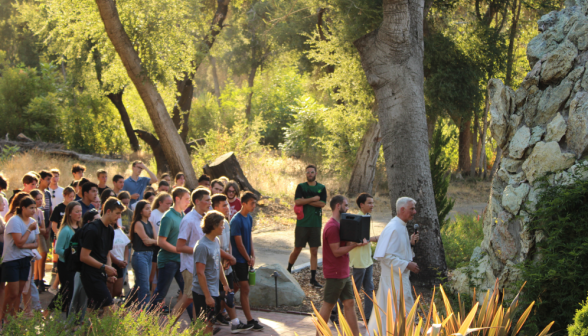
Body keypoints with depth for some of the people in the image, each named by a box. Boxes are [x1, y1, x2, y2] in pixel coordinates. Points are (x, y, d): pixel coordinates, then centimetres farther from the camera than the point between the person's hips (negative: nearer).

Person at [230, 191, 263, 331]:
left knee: (238, 287, 13)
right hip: (239, 259, -8)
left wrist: (253, 256, 4)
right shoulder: (236, 221, -18)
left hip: (247, 259, 8)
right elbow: (239, 244, -16)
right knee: (245, 289, -6)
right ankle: (250, 320, -4)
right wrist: (248, 259, -7)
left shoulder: (249, 218, 8)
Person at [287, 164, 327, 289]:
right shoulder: (301, 187, 2)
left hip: (316, 224, 2)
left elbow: (322, 203, -8)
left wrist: (305, 201, -10)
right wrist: (313, 199, -11)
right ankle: (288, 270, 25)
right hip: (302, 223, -1)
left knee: (314, 251, 2)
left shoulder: (321, 188, 6)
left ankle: (313, 278, 7)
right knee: (297, 249, 3)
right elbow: (298, 201, -13)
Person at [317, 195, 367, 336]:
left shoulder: (339, 224, 15)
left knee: (350, 304, 9)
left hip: (344, 273, 10)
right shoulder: (332, 226, -18)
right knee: (328, 305, 1)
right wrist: (354, 245, -22)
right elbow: (337, 251, -20)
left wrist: (355, 242, -2)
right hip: (335, 273, -10)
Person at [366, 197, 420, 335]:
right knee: (404, 309, -5)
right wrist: (407, 265, -23)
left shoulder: (401, 228, 12)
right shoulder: (393, 229, -20)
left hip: (400, 276, 10)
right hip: (395, 277, -10)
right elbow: (386, 256, -24)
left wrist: (410, 242, 7)